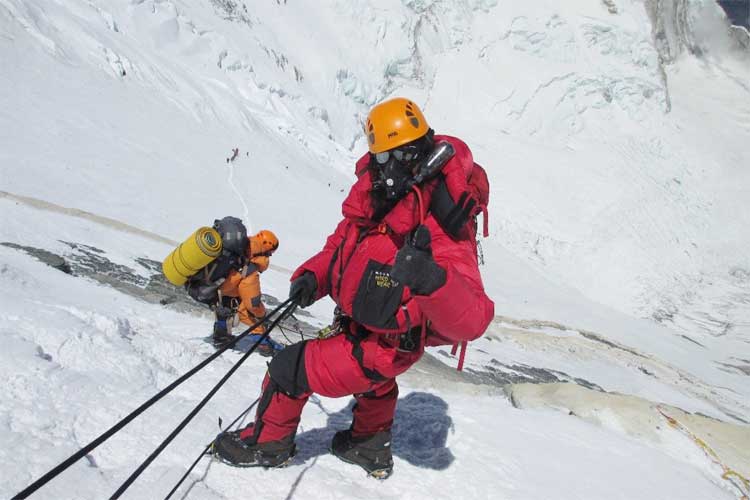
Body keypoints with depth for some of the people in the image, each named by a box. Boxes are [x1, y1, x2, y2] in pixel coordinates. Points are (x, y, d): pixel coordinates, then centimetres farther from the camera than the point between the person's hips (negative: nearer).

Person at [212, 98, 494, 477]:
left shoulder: (443, 227, -35)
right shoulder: (375, 198, -12)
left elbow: (472, 320, -41)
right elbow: (343, 240, 7)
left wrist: (432, 280, -60)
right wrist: (312, 275, -12)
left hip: (379, 350, -8)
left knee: (288, 370, 2)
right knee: (375, 384, 34)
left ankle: (268, 443, 33)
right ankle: (371, 448, 66)